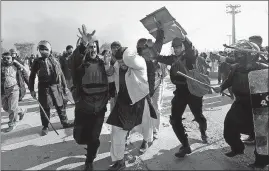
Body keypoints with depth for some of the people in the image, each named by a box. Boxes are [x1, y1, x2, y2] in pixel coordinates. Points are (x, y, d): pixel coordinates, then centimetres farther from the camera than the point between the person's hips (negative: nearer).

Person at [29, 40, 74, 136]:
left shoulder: (55, 61, 6)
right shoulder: (37, 62, 2)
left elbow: (61, 74, 10)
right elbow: (32, 76, 5)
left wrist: (64, 86, 10)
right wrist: (31, 89, 0)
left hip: (56, 87, 2)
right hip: (44, 88, -1)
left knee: (60, 106, 10)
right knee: (45, 108, 6)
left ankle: (65, 122, 27)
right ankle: (45, 127, 22)